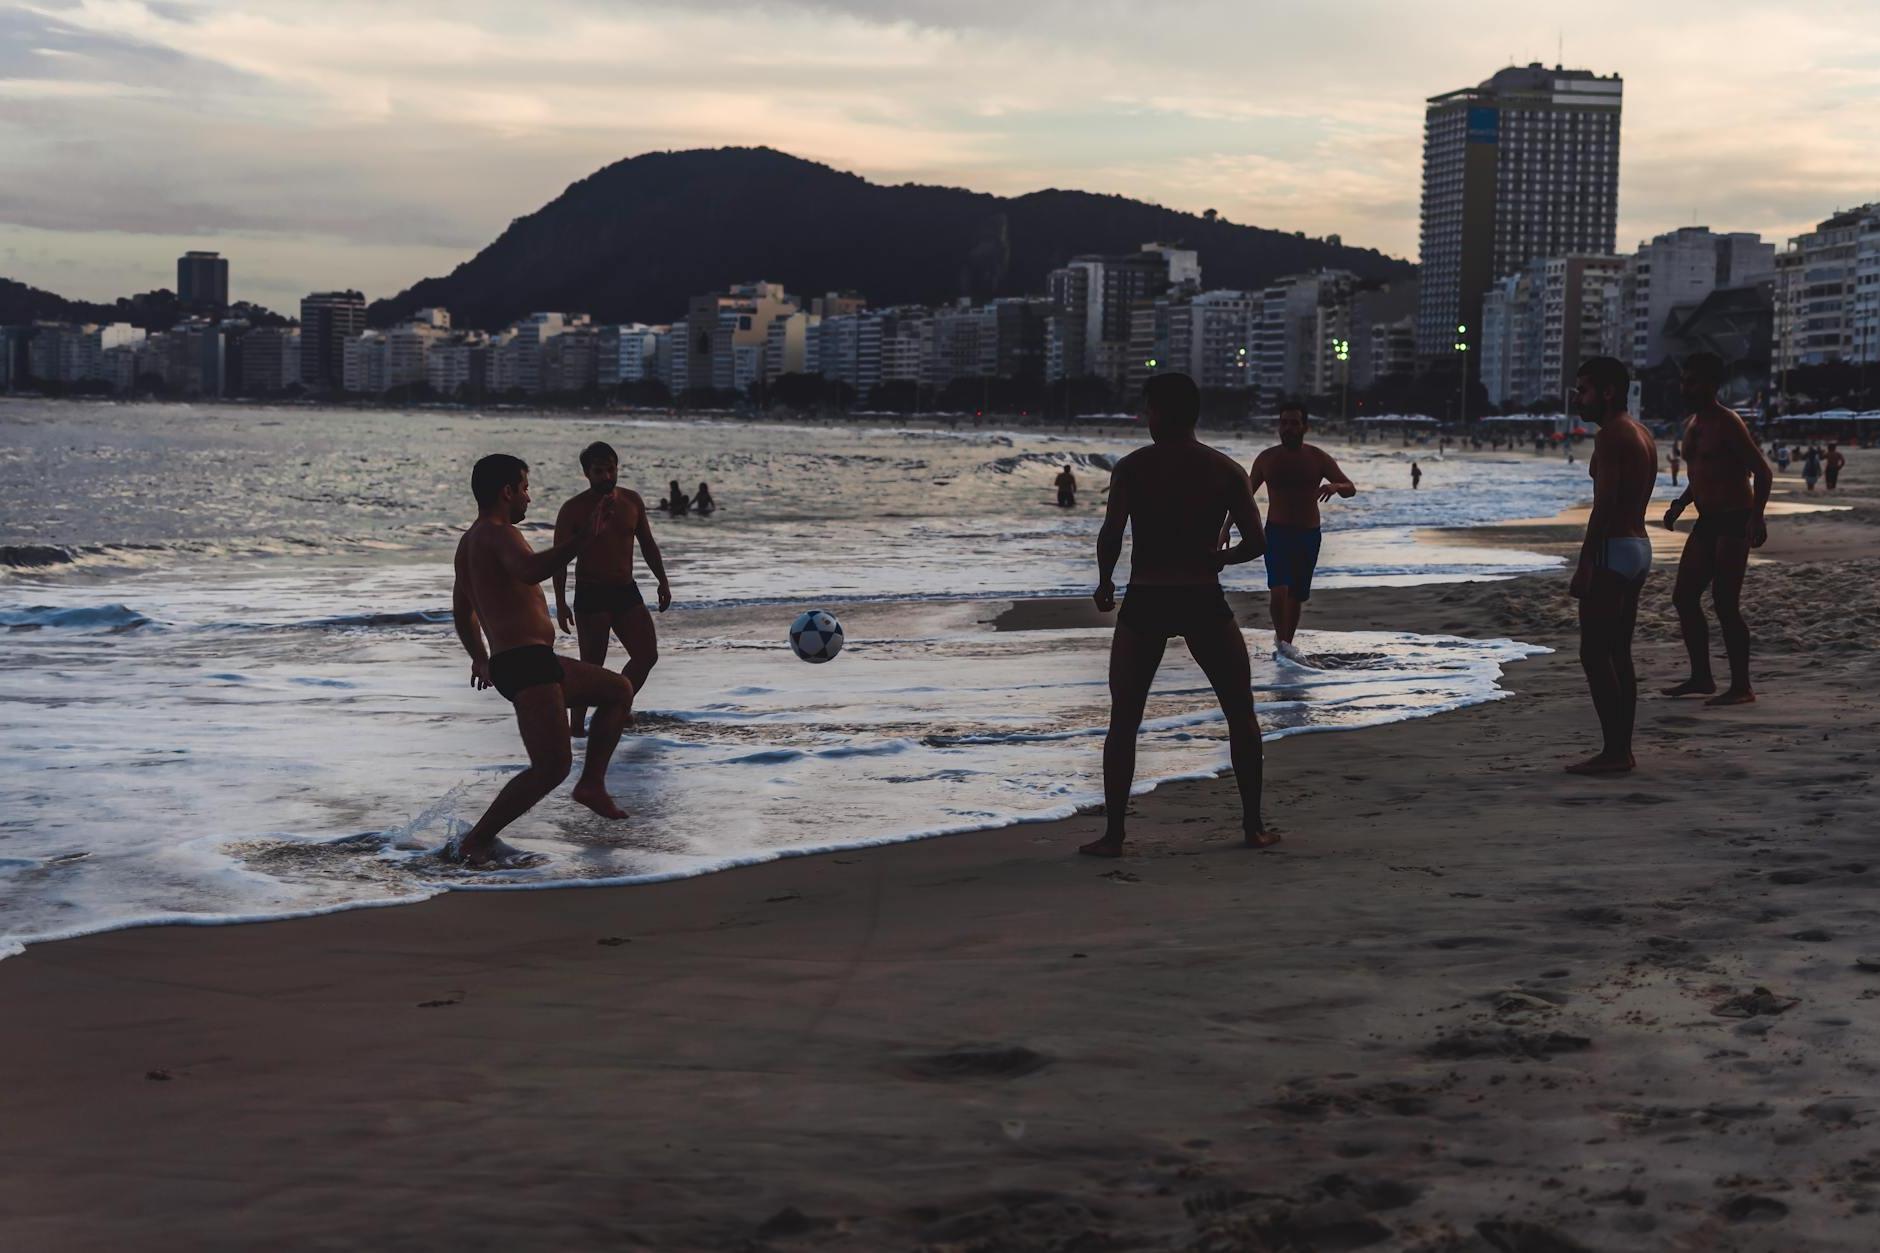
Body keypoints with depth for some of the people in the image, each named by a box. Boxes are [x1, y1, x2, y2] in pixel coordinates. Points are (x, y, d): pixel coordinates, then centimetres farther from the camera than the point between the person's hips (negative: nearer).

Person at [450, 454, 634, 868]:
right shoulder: (499, 533, -12)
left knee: (619, 690, 22)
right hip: (525, 664, -11)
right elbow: (531, 570, -37)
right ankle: (475, 842, -11)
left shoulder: (469, 542, 21)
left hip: (511, 663, 11)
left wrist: (480, 660, 48)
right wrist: (586, 539, -45)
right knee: (552, 767, -17)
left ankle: (592, 784, 18)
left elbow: (462, 611, 35)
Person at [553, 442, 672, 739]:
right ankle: (575, 724, 5)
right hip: (591, 594, -5)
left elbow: (647, 544, 16)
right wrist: (561, 603, -14)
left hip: (626, 591, 5)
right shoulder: (574, 510, -8)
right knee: (591, 665, -6)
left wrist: (662, 581, 10)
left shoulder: (632, 501, 6)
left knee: (647, 656, 0)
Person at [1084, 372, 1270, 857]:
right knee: (1241, 713, 17)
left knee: (1123, 722, 8)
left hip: (1144, 603, -1)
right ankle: (1253, 826, 18)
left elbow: (1110, 536, -13)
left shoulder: (1131, 467, -3)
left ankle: (1112, 834, 3)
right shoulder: (1225, 469, 2)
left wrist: (1104, 583, 5)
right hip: (1203, 600, 1)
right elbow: (1256, 541, -1)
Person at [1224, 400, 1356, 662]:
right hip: (1276, 533, -1)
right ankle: (1280, 638, -7)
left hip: (1308, 535, 1)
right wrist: (1226, 528, 5)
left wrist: (1335, 486, -27)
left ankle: (1286, 643, 27)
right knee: (1278, 589, -22)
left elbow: (1351, 489, -3)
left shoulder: (1318, 458, -2)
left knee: (1296, 595, 10)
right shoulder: (1266, 459, -2)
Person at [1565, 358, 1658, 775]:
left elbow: (1605, 504, -21)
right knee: (1619, 654, 12)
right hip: (1640, 546, 10)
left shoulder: (1610, 435, -14)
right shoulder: (1642, 435, 17)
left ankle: (1613, 752, -10)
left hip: (1613, 549, -10)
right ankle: (1622, 750, 13)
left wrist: (1585, 563, -21)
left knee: (1594, 654, -8)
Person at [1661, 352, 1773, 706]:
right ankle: (1701, 677, 18)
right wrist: (1680, 504, 14)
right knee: (1684, 597, 9)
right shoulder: (1691, 425, 13)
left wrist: (1756, 517, -26)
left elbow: (1762, 472, -17)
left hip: (1734, 522, -9)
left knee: (1725, 603, -10)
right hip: (1707, 521, 9)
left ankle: (1741, 687, -4)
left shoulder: (1727, 424, -13)